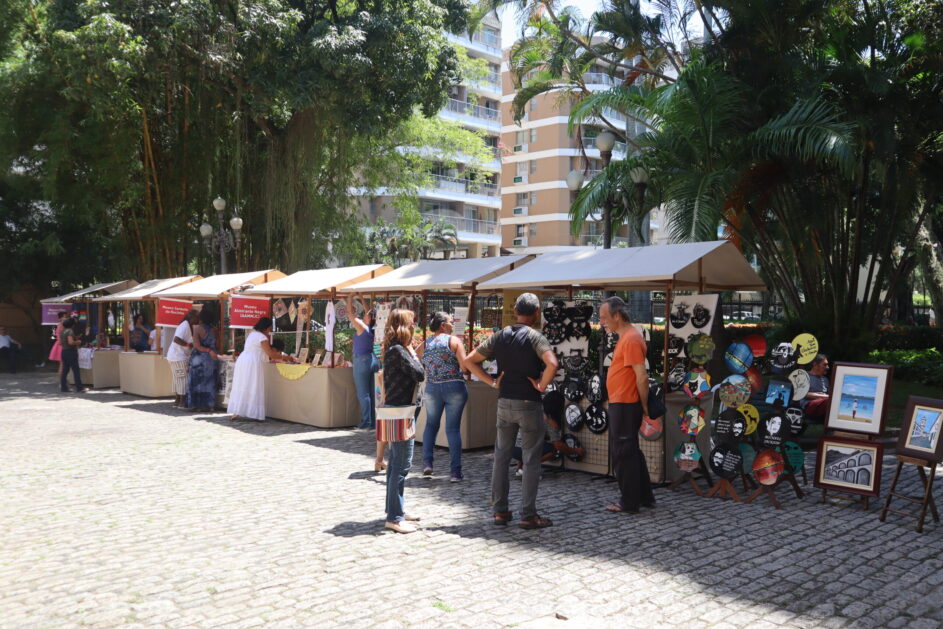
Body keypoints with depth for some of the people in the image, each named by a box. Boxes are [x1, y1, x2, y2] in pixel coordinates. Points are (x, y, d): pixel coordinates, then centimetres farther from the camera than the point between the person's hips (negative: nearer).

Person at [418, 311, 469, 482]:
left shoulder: (424, 345, 7)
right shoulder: (454, 341, -5)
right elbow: (465, 366, -15)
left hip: (432, 389, 3)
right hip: (454, 388, -3)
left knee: (431, 425, 20)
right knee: (453, 429, 2)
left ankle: (427, 463, 10)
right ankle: (455, 471, 2)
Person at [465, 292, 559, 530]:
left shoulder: (499, 336, 5)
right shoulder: (534, 337, -11)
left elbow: (469, 361, 8)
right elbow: (552, 363, -29)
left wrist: (492, 382, 6)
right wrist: (542, 385, -13)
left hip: (504, 403, 5)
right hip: (529, 404, -5)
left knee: (501, 457, 13)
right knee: (531, 461, 3)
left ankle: (500, 511, 18)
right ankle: (528, 515, 6)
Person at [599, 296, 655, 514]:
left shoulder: (631, 339, -18)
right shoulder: (626, 336, 13)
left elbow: (642, 377, -21)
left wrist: (643, 405, -12)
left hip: (624, 405, -10)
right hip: (621, 404, 10)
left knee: (623, 454, -1)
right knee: (631, 452, 17)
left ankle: (629, 502, 9)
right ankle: (644, 496, 27)